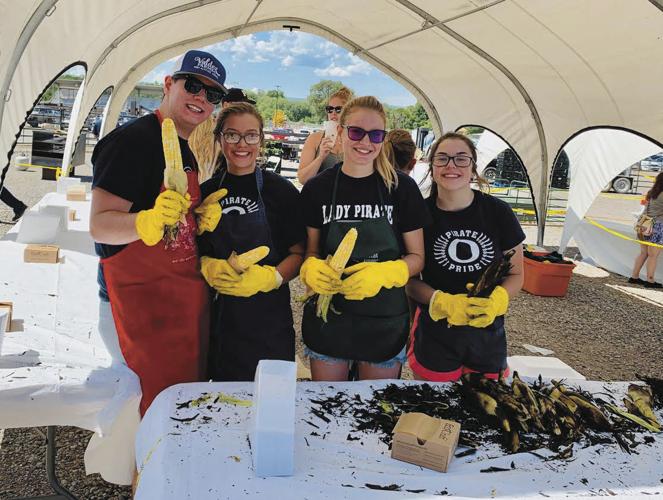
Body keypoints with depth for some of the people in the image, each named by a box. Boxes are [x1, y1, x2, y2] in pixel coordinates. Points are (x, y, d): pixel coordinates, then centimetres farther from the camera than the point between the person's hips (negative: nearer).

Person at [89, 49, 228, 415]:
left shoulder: (186, 150, 15)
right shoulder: (133, 139, -13)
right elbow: (100, 226, -19)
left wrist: (204, 216, 2)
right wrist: (150, 221, -37)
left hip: (189, 295, 9)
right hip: (144, 295, -8)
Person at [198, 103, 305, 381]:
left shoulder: (281, 191, -3)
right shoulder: (207, 191, 7)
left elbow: (298, 253, -2)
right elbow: (194, 250, 11)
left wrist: (268, 277, -19)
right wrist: (208, 266, -11)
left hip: (268, 316, -2)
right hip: (218, 314, 3)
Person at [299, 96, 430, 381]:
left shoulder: (402, 188, -6)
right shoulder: (317, 188, -2)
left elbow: (417, 257, -1)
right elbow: (311, 251, 7)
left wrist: (385, 273, -21)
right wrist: (312, 268, -16)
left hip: (385, 322, -1)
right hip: (329, 320, 1)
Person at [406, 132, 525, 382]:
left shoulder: (498, 212, -5)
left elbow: (515, 274, 4)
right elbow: (409, 278, -1)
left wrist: (497, 300, -16)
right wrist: (443, 302, -19)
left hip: (488, 335, 1)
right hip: (434, 338, -1)